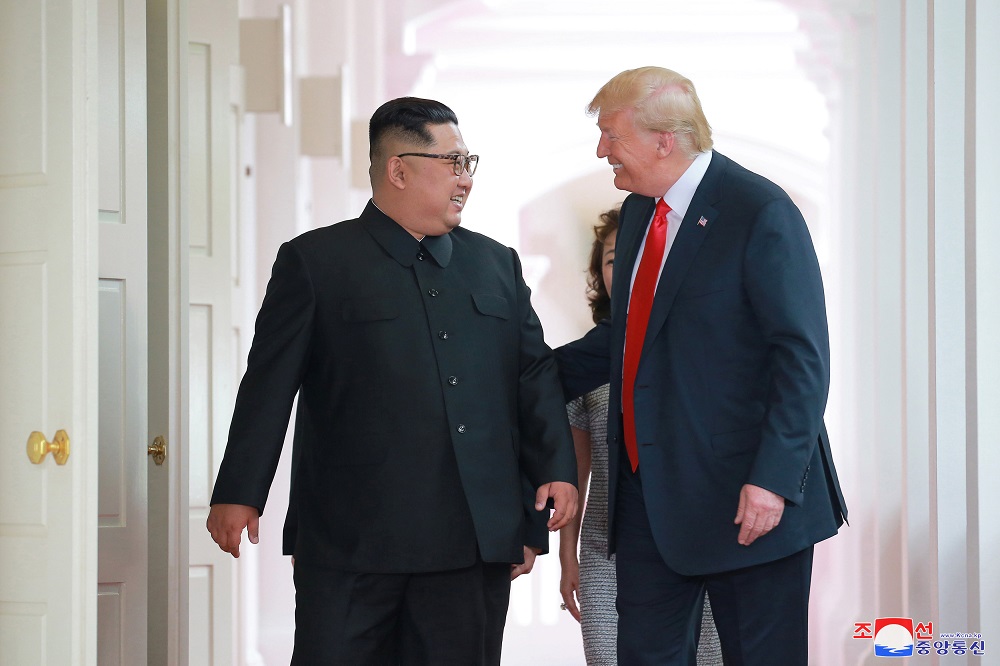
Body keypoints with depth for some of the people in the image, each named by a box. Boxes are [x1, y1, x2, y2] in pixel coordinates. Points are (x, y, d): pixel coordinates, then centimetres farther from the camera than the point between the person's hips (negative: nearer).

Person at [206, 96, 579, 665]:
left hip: (475, 543, 4)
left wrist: (556, 470, 4)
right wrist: (239, 493, -5)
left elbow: (535, 373, 16)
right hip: (350, 545, -4)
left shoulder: (497, 264, 16)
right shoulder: (315, 261, 2)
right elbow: (270, 385, -1)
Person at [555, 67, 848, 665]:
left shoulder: (761, 212, -13)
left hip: (744, 499, -7)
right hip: (649, 492, 8)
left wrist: (773, 479, -22)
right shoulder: (638, 212, 12)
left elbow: (804, 358, -17)